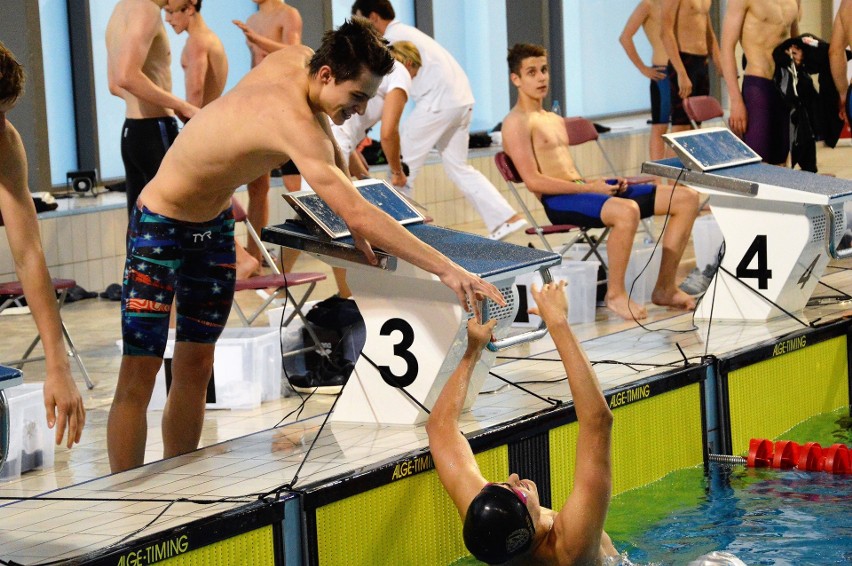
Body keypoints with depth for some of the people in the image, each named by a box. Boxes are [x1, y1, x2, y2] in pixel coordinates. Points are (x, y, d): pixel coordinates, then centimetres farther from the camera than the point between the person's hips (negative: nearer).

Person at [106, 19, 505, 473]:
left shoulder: (297, 59, -9)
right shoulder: (293, 122, -35)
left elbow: (329, 145, 12)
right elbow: (357, 215, -43)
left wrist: (358, 231, 4)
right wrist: (447, 270, -46)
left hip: (215, 223, 9)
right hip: (161, 220, -9)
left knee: (194, 368, 10)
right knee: (139, 375, -9)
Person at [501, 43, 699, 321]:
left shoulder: (556, 121, 25)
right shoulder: (516, 123, -4)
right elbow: (533, 181, -14)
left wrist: (607, 182, 6)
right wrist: (588, 187, -15)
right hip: (558, 202, -9)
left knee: (686, 198, -1)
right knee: (627, 211, -40)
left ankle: (665, 288, 2)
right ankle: (615, 294, -23)